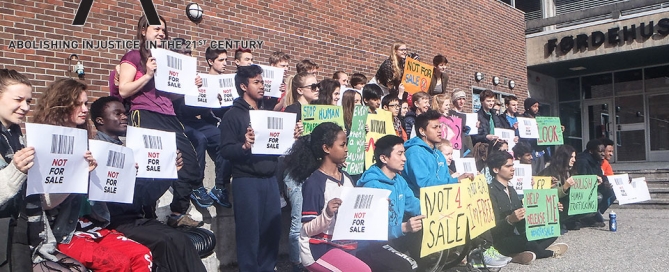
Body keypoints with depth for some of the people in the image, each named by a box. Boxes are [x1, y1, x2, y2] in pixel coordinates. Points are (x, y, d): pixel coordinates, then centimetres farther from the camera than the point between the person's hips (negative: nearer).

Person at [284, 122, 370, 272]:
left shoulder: (346, 177, 8)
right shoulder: (314, 182, -14)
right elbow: (308, 230, -16)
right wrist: (327, 214, -32)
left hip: (344, 244, 8)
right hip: (319, 248, -8)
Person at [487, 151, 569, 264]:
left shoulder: (511, 189, 17)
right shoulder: (491, 192, -14)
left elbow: (524, 215, 16)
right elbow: (494, 228, -20)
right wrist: (509, 220, -40)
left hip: (515, 236, 10)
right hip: (499, 242, -10)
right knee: (529, 242, -35)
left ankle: (519, 255, -14)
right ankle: (548, 252, 0)